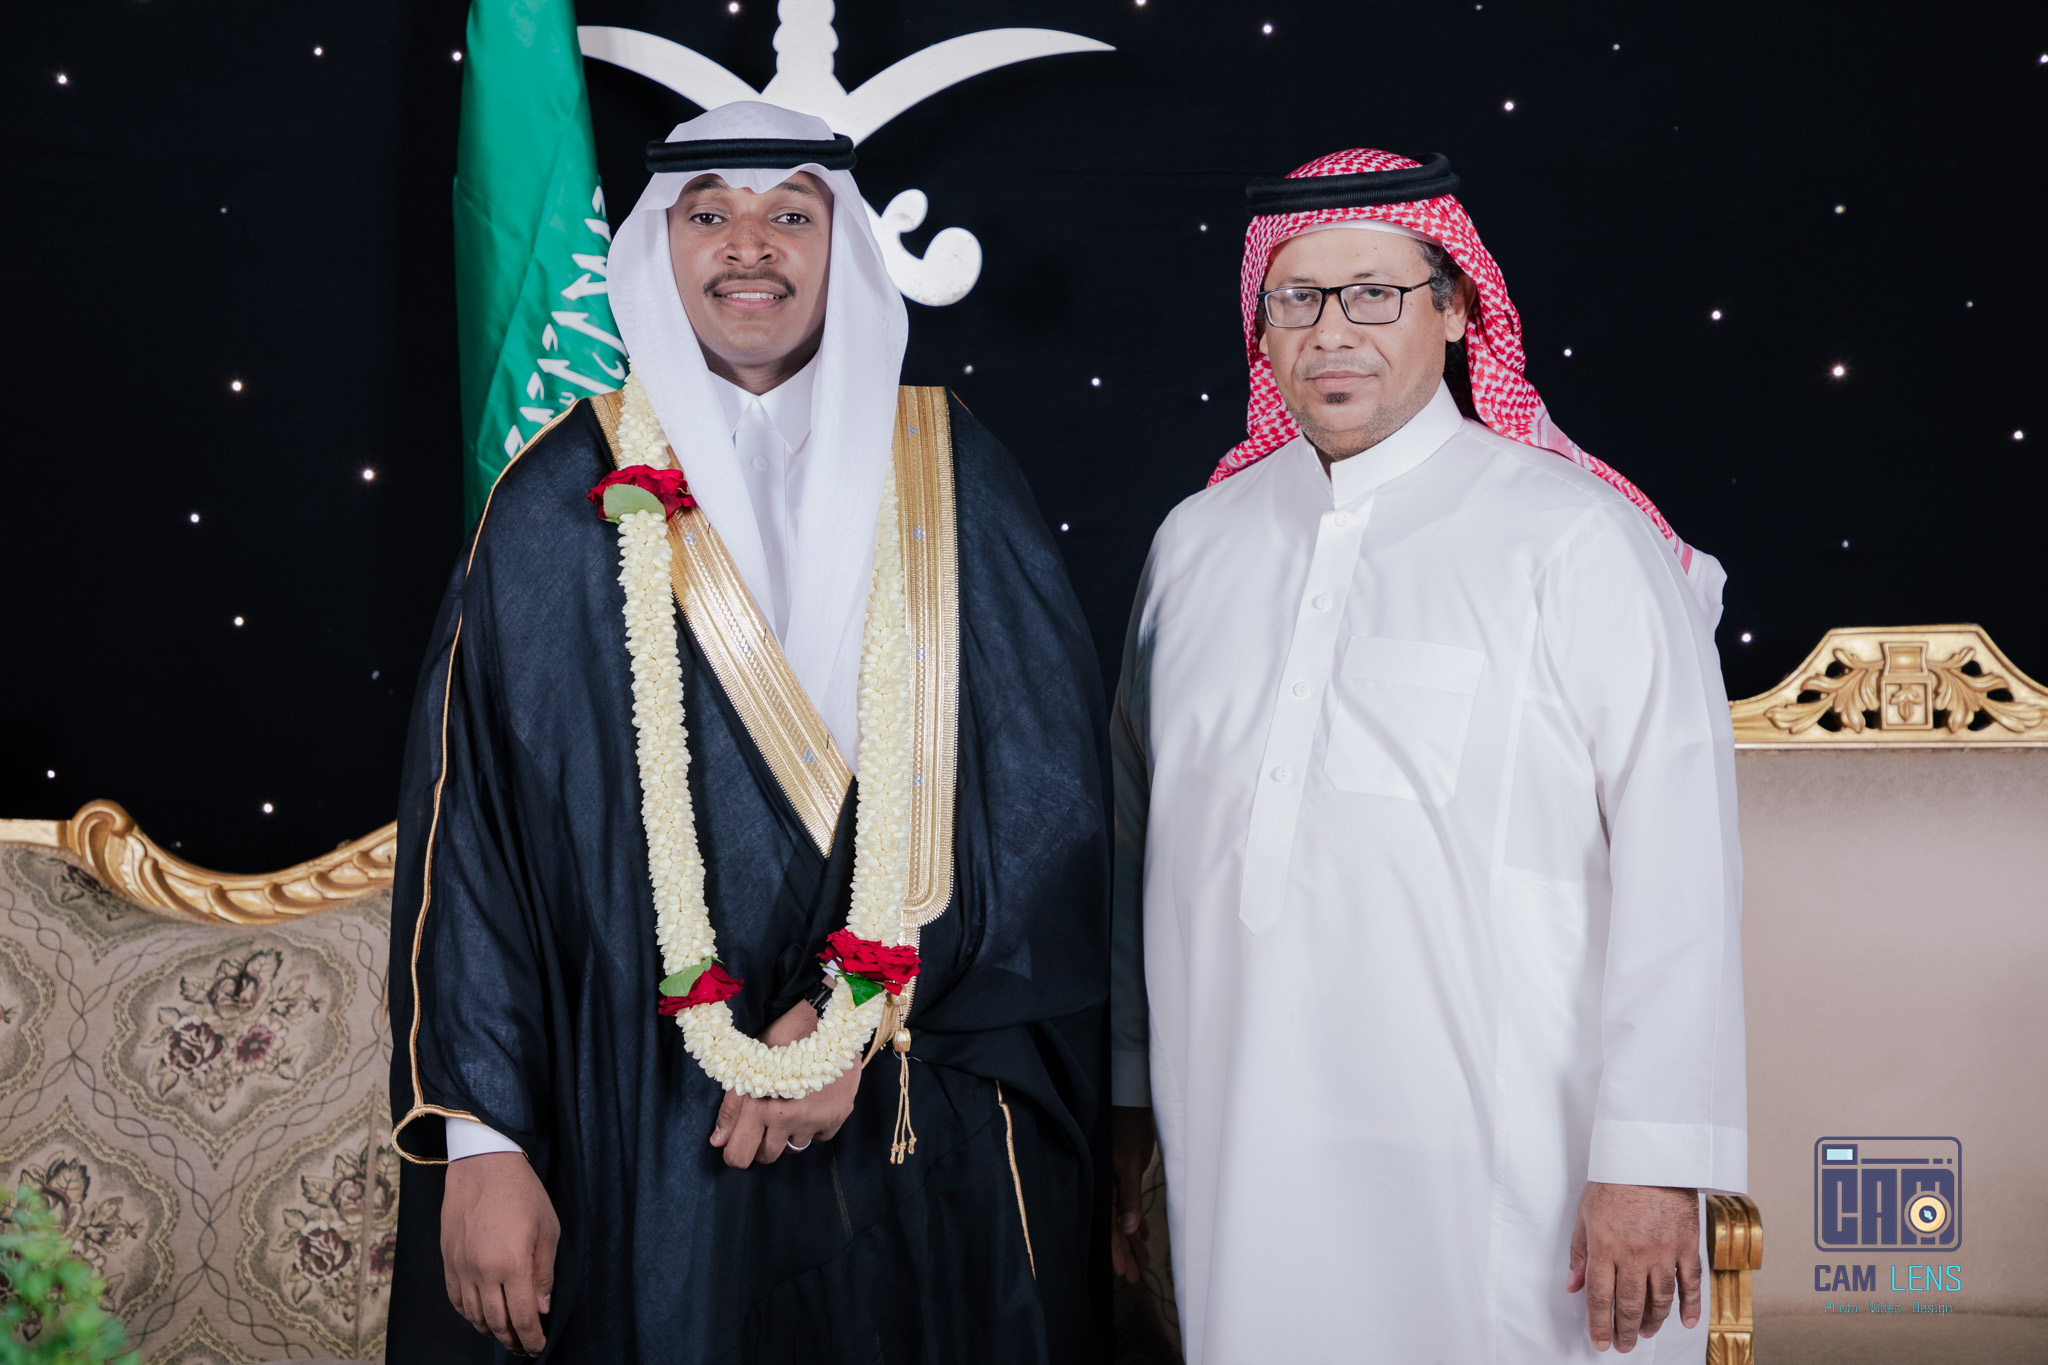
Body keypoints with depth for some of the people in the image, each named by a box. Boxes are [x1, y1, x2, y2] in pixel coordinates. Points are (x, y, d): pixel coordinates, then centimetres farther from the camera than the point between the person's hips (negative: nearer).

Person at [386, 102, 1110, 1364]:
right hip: (644, 1143, 0)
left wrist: (857, 1013, -12)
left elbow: (1051, 786, -3)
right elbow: (470, 820, -2)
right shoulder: (565, 499, 2)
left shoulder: (950, 481, 3)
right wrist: (482, 1139, -9)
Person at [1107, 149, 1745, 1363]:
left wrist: (1654, 1163, -14)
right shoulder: (1197, 543, 11)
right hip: (1240, 1162, 5)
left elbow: (1677, 865, -10)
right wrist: (1124, 1100, 17)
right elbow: (1142, 840, 16)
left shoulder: (1578, 540, -5)